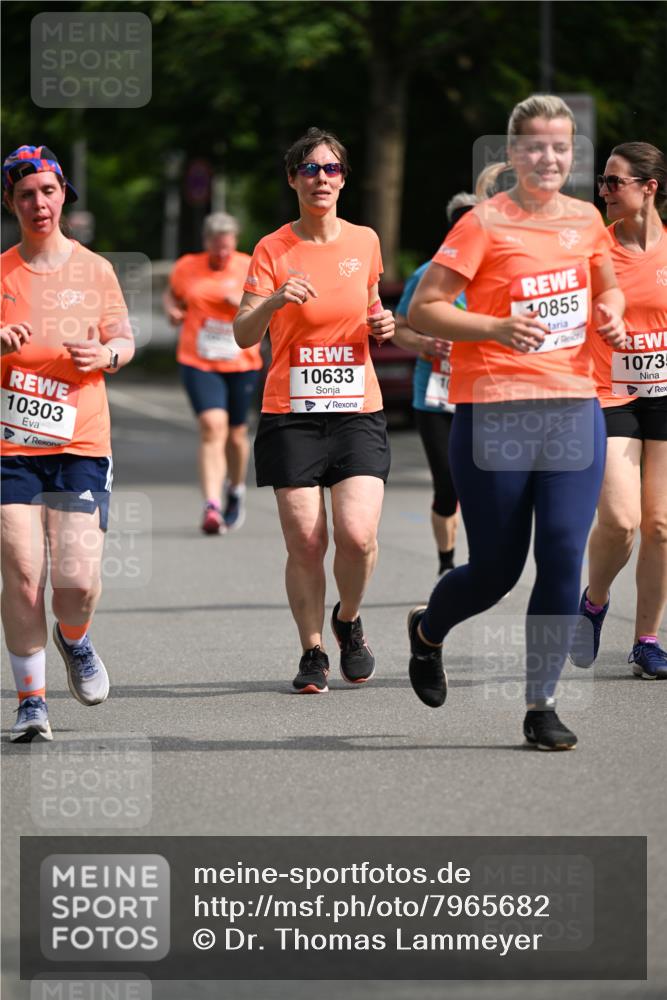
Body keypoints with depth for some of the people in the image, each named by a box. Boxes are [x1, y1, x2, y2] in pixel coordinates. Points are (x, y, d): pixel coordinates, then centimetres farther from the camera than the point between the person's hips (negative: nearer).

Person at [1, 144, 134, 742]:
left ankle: (75, 641, 26)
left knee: (79, 577, -10)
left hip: (80, 445, 0)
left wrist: (105, 355, -10)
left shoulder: (94, 270, 8)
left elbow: (125, 340, 13)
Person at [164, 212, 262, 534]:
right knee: (212, 426, -20)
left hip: (242, 364, 1)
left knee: (236, 433, 12)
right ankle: (212, 507, -26)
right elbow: (172, 294, 21)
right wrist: (172, 310, -1)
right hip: (199, 363, -1)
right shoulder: (187, 267, 2)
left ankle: (236, 490, 42)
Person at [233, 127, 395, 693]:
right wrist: (274, 301, -27)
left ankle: (348, 622, 15)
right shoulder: (273, 249, 0)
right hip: (290, 413, -1)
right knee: (305, 542, -6)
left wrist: (383, 325, 2)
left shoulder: (364, 242, 8)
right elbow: (244, 334, -7)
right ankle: (312, 653, 11)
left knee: (357, 534, -14)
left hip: (358, 410, 1)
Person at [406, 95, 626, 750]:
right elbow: (421, 311, -10)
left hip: (574, 407, 4)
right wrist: (497, 329, -24)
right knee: (495, 570, 5)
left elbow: (608, 287, 28)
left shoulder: (585, 220, 8)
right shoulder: (486, 223, -8)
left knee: (564, 559, -6)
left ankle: (541, 705, 5)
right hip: (494, 412, -4)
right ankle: (427, 632, 38)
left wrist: (610, 314, 5)